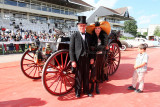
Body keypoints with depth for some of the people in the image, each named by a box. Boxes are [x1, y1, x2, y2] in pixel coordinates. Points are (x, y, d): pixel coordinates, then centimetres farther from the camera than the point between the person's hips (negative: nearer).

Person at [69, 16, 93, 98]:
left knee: (86, 75, 13)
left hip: (87, 58, 4)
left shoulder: (88, 36, 11)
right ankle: (78, 92, 24)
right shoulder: (74, 36, -2)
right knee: (78, 76, 6)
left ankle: (86, 90, 30)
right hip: (78, 59, -3)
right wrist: (73, 61, -11)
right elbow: (71, 49, -5)